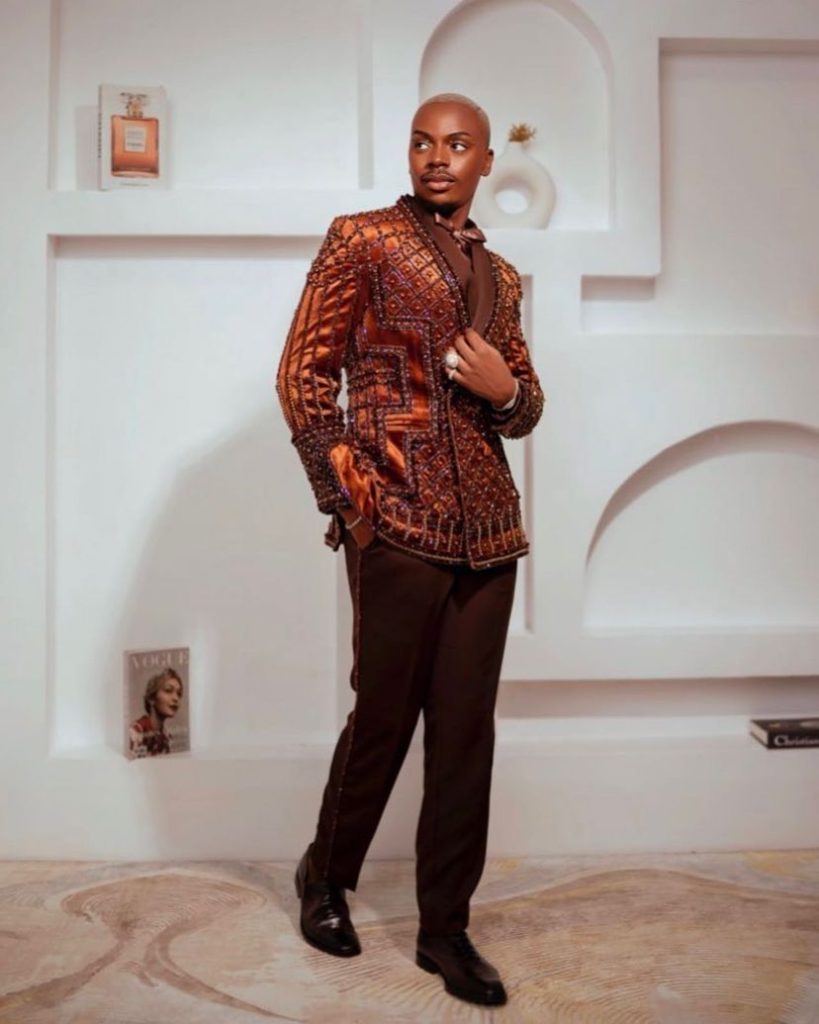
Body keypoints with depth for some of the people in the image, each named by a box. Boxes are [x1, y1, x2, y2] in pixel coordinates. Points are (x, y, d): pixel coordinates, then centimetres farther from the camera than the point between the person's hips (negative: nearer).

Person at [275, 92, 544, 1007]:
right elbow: (302, 377, -2)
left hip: (488, 528, 5)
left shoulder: (500, 274, 19)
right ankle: (326, 877, 34)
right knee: (384, 715, 6)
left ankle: (445, 928, 25)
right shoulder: (362, 239, 3)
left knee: (466, 731, 8)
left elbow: (525, 402, 23)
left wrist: (508, 390, -1)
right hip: (398, 522, -5)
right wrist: (350, 502, -9)